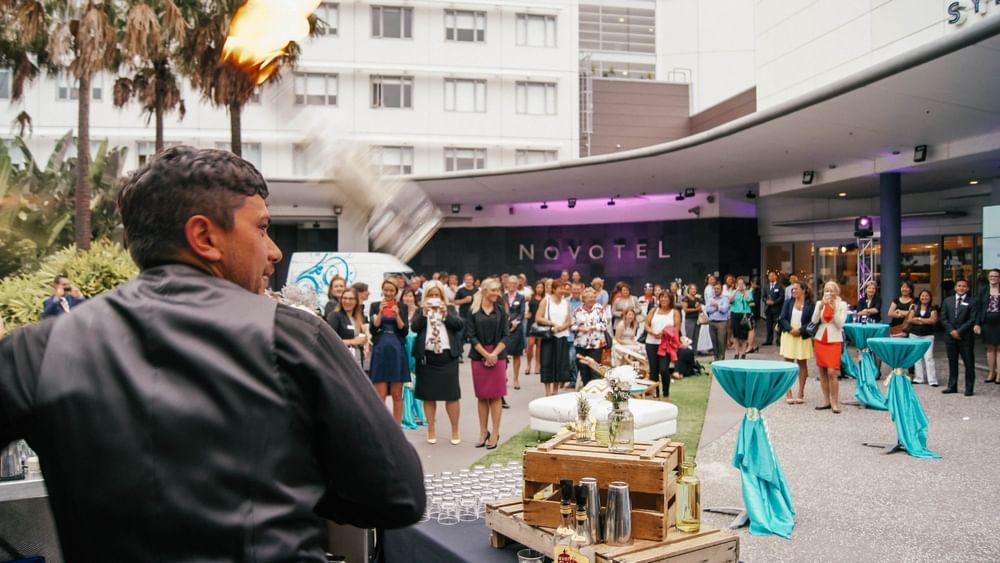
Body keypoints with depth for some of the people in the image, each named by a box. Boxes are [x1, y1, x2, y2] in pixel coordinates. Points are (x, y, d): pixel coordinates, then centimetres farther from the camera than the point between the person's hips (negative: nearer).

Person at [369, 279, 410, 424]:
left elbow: (405, 331, -2)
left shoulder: (402, 307, 6)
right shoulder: (375, 306, 5)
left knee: (397, 395, 6)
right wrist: (380, 312, -14)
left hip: (397, 351, 1)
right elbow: (373, 329, -4)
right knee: (380, 395, -1)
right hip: (380, 350, -1)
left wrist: (397, 314, -14)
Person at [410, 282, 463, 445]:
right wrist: (424, 312, -17)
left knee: (451, 394, 0)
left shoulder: (450, 309, 9)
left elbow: (460, 325, -5)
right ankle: (431, 430, 17)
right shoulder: (420, 310, 8)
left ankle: (455, 431, 10)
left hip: (447, 356, 0)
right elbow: (414, 327, -8)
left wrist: (445, 313, -14)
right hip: (426, 357, 1)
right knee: (428, 395, 6)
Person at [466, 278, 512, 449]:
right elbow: (472, 336, -2)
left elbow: (506, 336, 0)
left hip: (497, 357, 0)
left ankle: (495, 433, 5)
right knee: (481, 396, 5)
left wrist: (494, 354, -11)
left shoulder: (501, 310, 5)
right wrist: (486, 355, -10)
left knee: (495, 396, 0)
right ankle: (483, 432, 14)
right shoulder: (473, 311, 2)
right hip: (479, 357, 0)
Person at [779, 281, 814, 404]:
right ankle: (788, 393, 7)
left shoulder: (810, 304, -3)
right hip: (788, 335, 2)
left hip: (803, 337, -2)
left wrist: (800, 330, -17)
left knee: (802, 363, 6)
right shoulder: (788, 302, 6)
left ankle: (801, 393, 13)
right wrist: (790, 329, -15)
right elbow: (782, 318, 0)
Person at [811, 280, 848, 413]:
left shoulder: (842, 304, 0)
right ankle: (826, 401, 14)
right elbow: (814, 321, -5)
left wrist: (834, 309, -17)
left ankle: (835, 403, -4)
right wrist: (821, 306, -14)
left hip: (834, 341, -3)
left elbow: (840, 324, -8)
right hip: (820, 339, 3)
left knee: (832, 372, -12)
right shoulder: (819, 303, 7)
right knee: (822, 372, 6)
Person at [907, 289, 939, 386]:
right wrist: (926, 321, -9)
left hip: (928, 335, -3)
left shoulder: (932, 309, 2)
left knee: (929, 357, -9)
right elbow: (909, 319, -3)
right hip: (915, 335, 3)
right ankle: (920, 378, 15)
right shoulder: (915, 307, 8)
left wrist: (918, 319, -9)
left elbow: (933, 320, -12)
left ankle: (932, 380, -9)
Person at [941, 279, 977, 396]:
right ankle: (952, 386, 16)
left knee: (969, 363, 0)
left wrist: (959, 331, -14)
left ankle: (969, 388, 7)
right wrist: (951, 330, -8)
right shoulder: (947, 301, 10)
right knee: (952, 363, 9)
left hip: (965, 337, -3)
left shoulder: (971, 303, 0)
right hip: (950, 336, 3)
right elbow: (943, 318, 6)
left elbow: (972, 320, -7)